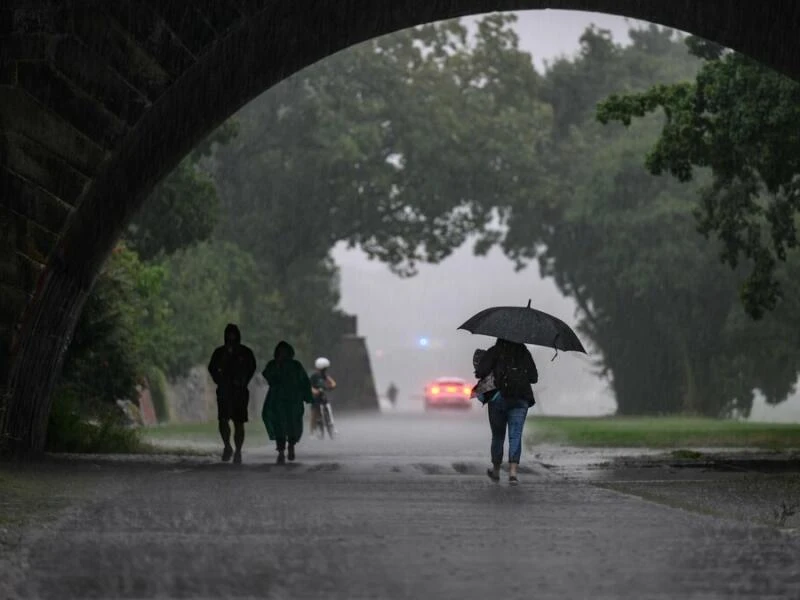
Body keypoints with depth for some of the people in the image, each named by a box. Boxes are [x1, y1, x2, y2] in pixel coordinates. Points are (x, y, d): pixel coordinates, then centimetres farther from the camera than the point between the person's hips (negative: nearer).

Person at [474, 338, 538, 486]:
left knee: (498, 435, 14)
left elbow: (480, 372, -12)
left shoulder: (494, 352, -1)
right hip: (520, 400, 1)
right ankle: (513, 471, -18)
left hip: (498, 397, -1)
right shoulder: (524, 353, 8)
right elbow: (534, 378, 8)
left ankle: (496, 470, 26)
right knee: (515, 435, -3)